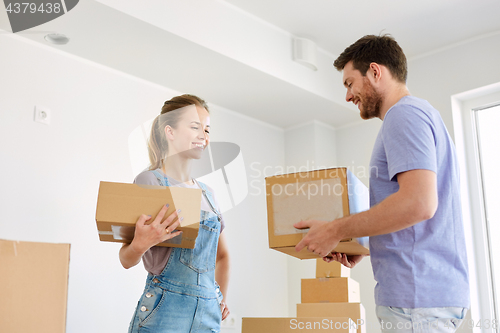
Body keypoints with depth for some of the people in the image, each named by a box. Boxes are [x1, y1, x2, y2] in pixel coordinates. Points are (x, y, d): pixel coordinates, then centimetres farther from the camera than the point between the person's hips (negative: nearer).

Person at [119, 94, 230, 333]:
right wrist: (141, 244, -26)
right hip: (165, 311, -5)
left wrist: (221, 299, 13)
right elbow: (126, 260, -7)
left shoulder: (206, 192, 13)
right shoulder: (150, 181, -6)